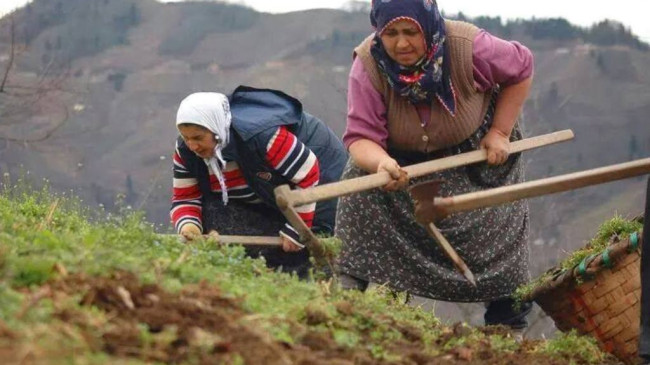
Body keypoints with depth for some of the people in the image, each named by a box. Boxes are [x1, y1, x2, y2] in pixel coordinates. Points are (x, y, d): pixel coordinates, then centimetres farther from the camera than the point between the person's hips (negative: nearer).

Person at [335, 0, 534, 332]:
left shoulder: (468, 47, -31)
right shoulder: (368, 65, -28)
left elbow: (521, 69, -12)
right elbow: (361, 135, -32)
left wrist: (500, 132, -14)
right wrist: (381, 162, -55)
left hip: (476, 155, -1)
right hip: (404, 157, 1)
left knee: (493, 230, -9)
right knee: (362, 193, -23)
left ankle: (507, 322, 9)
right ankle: (349, 286, -19)